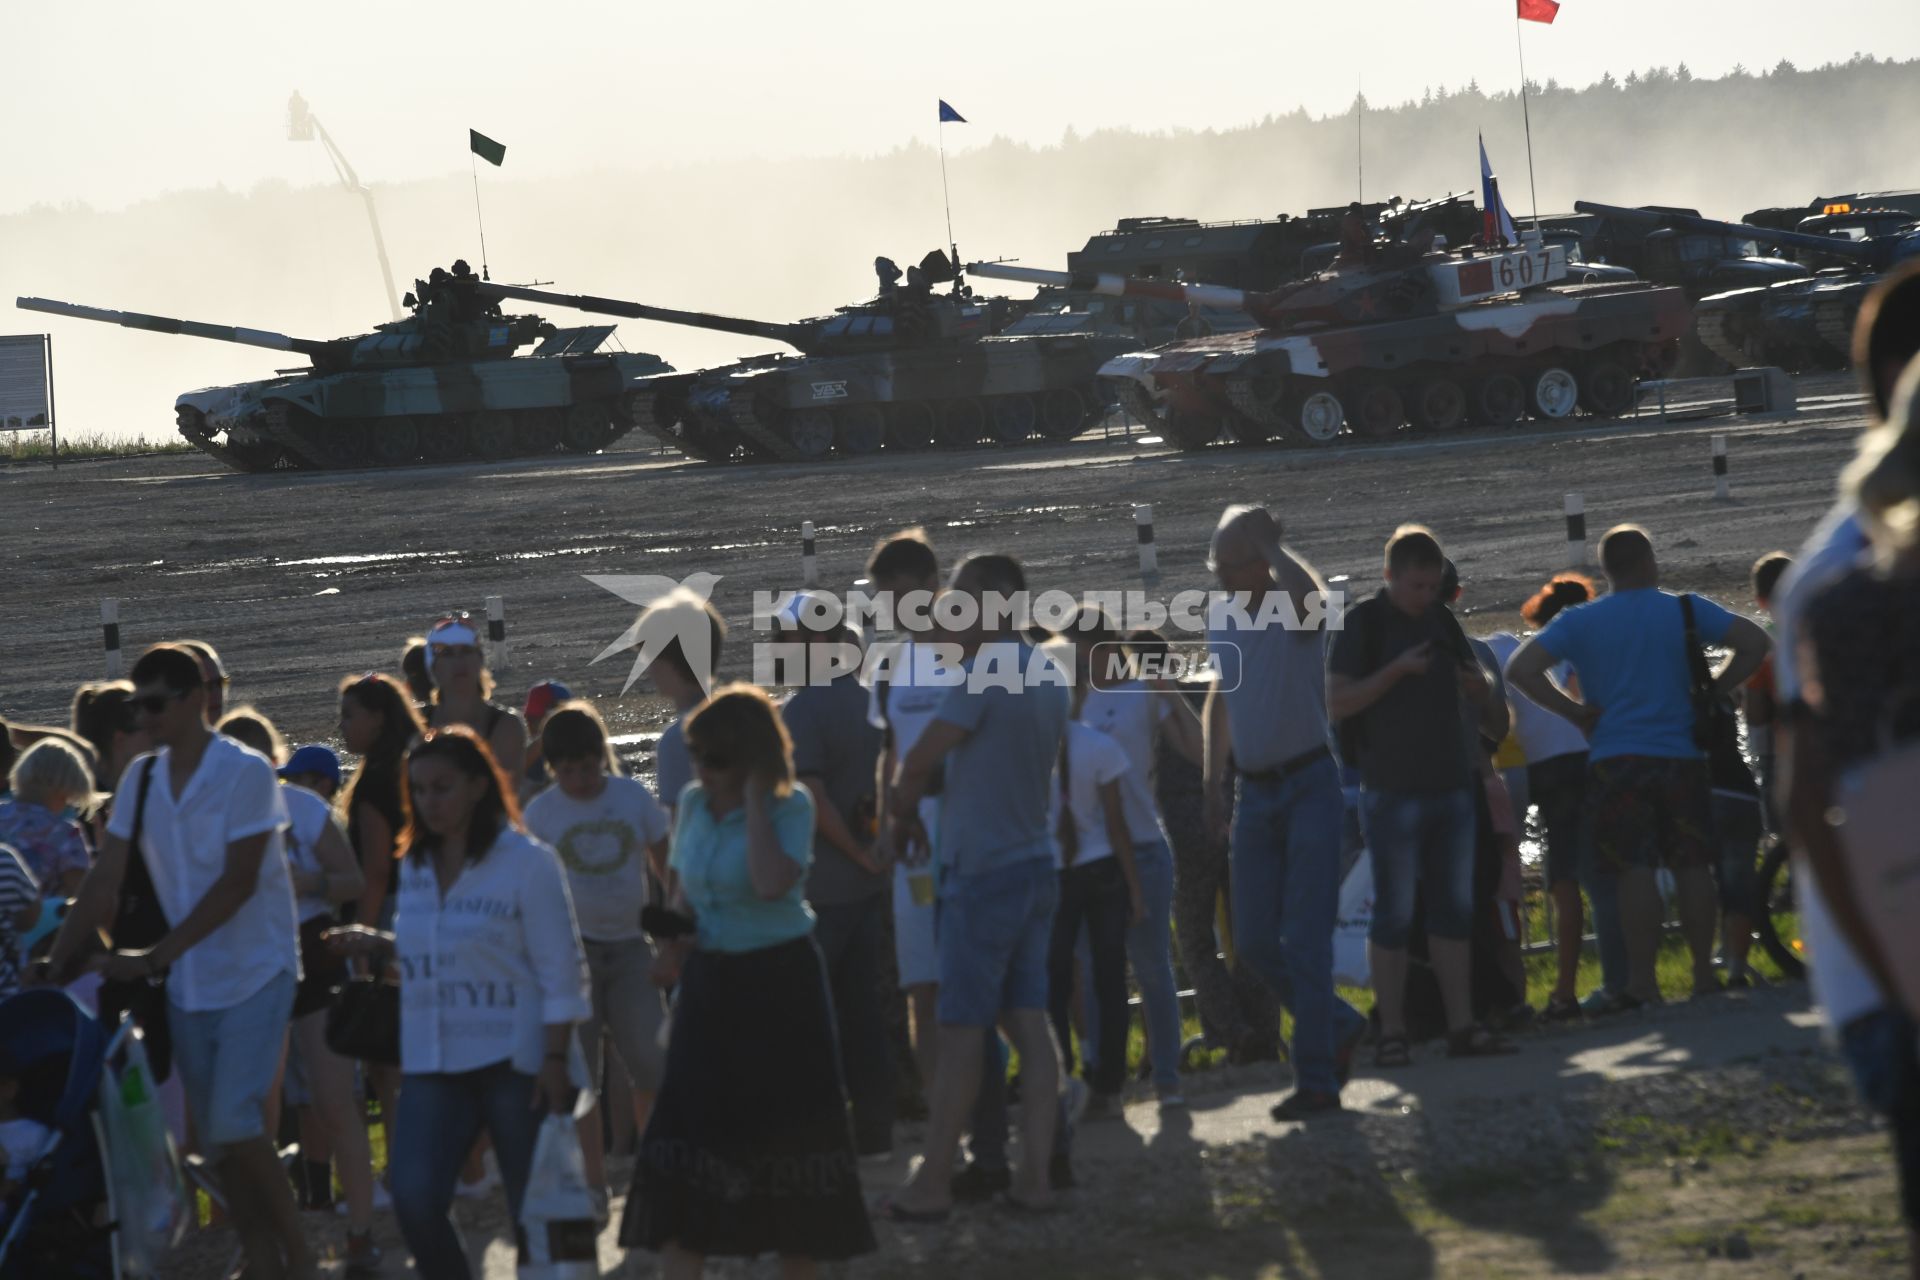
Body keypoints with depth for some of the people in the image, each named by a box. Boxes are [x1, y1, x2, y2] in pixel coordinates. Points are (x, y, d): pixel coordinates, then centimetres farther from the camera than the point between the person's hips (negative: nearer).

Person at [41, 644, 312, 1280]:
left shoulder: (245, 772, -13)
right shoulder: (141, 779, 4)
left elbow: (238, 882, -19)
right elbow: (105, 881, 3)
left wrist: (155, 958, -21)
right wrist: (57, 962, -7)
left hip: (255, 971, -6)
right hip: (190, 983, 6)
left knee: (234, 1119, -17)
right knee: (217, 1139, 6)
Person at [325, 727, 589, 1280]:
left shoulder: (527, 861, -7)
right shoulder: (414, 865, 10)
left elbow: (560, 970, -8)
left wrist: (555, 1059, -14)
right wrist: (378, 944, 3)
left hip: (513, 1061, -5)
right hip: (433, 1063, 5)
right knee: (413, 1195, -11)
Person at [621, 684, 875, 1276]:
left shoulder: (790, 806, -11)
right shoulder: (693, 803, 4)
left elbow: (772, 882, -29)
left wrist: (754, 798, -22)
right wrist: (676, 938, -2)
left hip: (780, 982, -4)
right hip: (710, 983, 4)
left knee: (788, 1134, 3)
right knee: (685, 1134, -3)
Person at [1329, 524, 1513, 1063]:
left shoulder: (1442, 621, 12)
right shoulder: (1365, 622, -5)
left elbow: (1483, 700, 18)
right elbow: (1337, 703, -12)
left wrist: (1478, 685, -5)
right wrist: (1397, 670, -21)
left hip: (1451, 787, 6)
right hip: (1393, 791, -6)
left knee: (1454, 911, 6)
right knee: (1394, 914, -3)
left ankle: (1461, 1026, 9)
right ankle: (1391, 1033, 0)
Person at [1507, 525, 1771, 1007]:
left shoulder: (1579, 622, 3)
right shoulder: (1684, 611, 3)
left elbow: (1520, 669, -7)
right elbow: (1754, 643, -5)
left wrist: (1575, 712, 0)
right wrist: (1713, 691, 3)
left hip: (1614, 761, 0)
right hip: (1681, 756, 0)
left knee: (1634, 871, -3)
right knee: (1692, 865, 7)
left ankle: (1642, 981, -6)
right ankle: (1704, 973, 9)